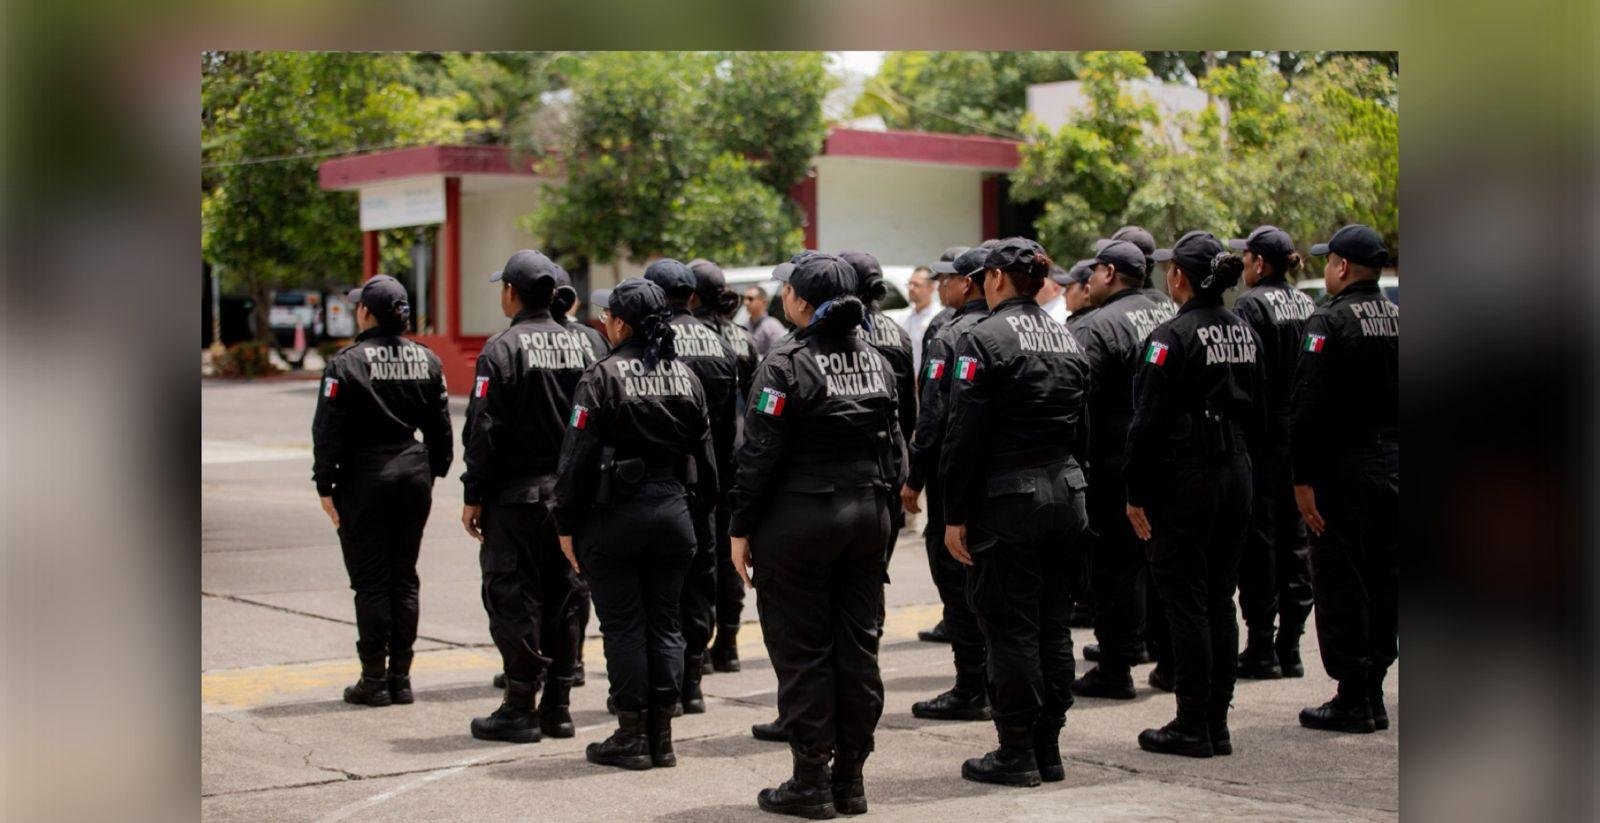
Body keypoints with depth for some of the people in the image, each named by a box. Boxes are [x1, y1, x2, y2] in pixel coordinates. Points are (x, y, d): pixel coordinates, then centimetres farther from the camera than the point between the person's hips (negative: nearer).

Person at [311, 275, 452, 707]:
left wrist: (325, 485, -5)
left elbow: (328, 431, -10)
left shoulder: (347, 363, -10)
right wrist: (433, 472, 17)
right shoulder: (426, 360, 6)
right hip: (414, 473, 5)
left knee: (370, 581, 1)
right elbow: (440, 425, 10)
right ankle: (400, 676, 12)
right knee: (404, 577, 10)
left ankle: (374, 679, 3)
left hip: (365, 476, -5)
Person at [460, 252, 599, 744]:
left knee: (513, 598, 0)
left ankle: (519, 710, 1)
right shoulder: (581, 346, 7)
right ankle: (558, 707, 16)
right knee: (565, 597, 11)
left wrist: (474, 496, -7)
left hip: (517, 495, -6)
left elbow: (484, 431, -13)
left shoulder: (503, 349, -11)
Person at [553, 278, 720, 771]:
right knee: (664, 623, 10)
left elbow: (577, 456, -12)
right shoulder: (684, 376, 7)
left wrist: (566, 525, -6)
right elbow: (704, 454, 11)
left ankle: (631, 737, 6)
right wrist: (693, 514, 17)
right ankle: (662, 735, 13)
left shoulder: (603, 377, -11)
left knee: (622, 625, 2)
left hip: (615, 513, -5)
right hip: (673, 509, 5)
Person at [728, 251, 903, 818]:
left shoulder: (787, 364, -13)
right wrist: (881, 512, 17)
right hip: (867, 516, 6)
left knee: (802, 651, 1)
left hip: (799, 519, -6)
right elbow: (893, 447, 11)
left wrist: (741, 529, -7)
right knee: (857, 649, 9)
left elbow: (760, 454, -14)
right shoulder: (875, 361, 8)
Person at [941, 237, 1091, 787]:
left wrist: (956, 515, -11)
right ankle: (1049, 748, 18)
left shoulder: (984, 340, -11)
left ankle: (1017, 754, 3)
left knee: (1010, 628, -1)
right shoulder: (1068, 340, 12)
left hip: (1007, 500, -7)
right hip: (1065, 495, 7)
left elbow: (966, 436, -15)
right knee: (1054, 625, 11)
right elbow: (1082, 429, 16)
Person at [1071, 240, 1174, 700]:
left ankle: (1115, 670, 1)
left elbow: (1081, 401, -19)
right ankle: (1169, 660, 22)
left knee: (1115, 565, -2)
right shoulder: (1163, 319, 12)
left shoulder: (1096, 328, -13)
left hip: (1114, 467, -8)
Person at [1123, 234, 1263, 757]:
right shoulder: (1245, 333, 9)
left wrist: (1136, 494, -10)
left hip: (1186, 478, -7)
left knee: (1185, 601, -1)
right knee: (1219, 600, 11)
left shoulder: (1173, 336, -14)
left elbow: (1149, 421, -15)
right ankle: (1217, 724, 16)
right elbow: (1257, 412, 15)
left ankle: (1192, 728, 2)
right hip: (1236, 474, 7)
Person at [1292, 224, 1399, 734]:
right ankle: (1373, 694, 17)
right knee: (1383, 582, 11)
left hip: (1344, 468, -7)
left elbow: (1308, 408, -18)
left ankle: (1352, 700, 0)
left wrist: (1304, 480, -16)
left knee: (1340, 583, -2)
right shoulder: (1399, 320, 11)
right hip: (1392, 464, 7)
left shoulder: (1330, 322, -12)